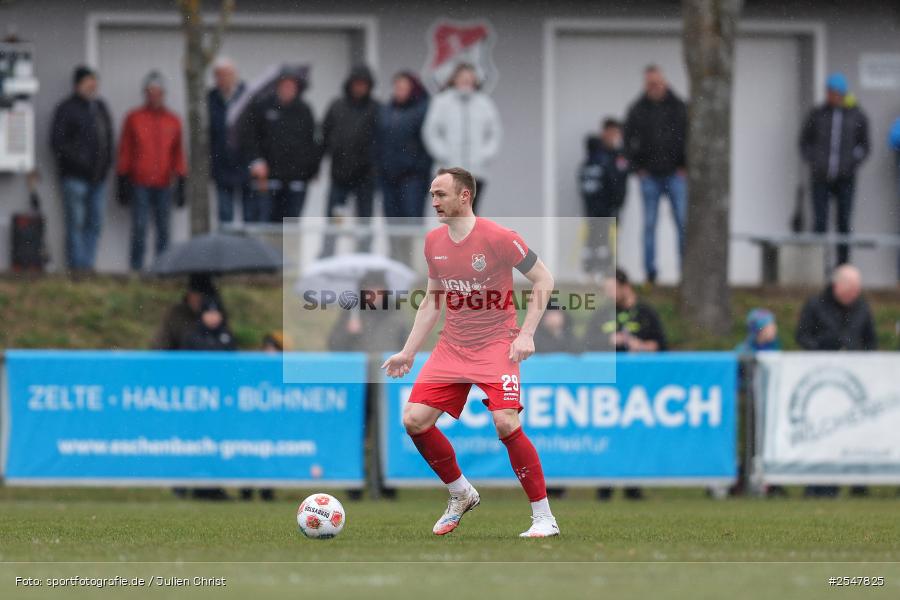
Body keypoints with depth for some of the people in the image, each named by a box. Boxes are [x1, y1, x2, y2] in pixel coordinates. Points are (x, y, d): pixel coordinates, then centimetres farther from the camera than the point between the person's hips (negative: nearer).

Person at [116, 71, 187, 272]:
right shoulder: (134, 118, 5)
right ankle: (136, 268, -7)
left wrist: (181, 183, 7)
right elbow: (124, 152, 7)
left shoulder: (173, 121, 10)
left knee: (163, 230, 2)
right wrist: (122, 182, 3)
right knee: (139, 228, -8)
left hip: (163, 185, 2)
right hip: (139, 185, -2)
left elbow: (178, 155, 13)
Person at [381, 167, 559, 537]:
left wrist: (526, 334, -14)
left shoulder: (498, 238, -12)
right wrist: (408, 352, 14)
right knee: (414, 420, -6)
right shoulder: (434, 242, 7)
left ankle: (544, 518, -10)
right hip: (451, 347, 6)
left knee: (506, 423, -22)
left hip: (496, 345, -6)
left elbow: (543, 281, -6)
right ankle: (461, 495, 16)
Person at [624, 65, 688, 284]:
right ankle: (650, 272, 5)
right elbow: (628, 140, 8)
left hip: (675, 175, -1)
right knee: (649, 224, 1)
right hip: (649, 177, 1)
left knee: (683, 221, -5)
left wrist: (685, 166, -1)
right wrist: (638, 168, 1)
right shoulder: (637, 110, 4)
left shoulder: (679, 107, 2)